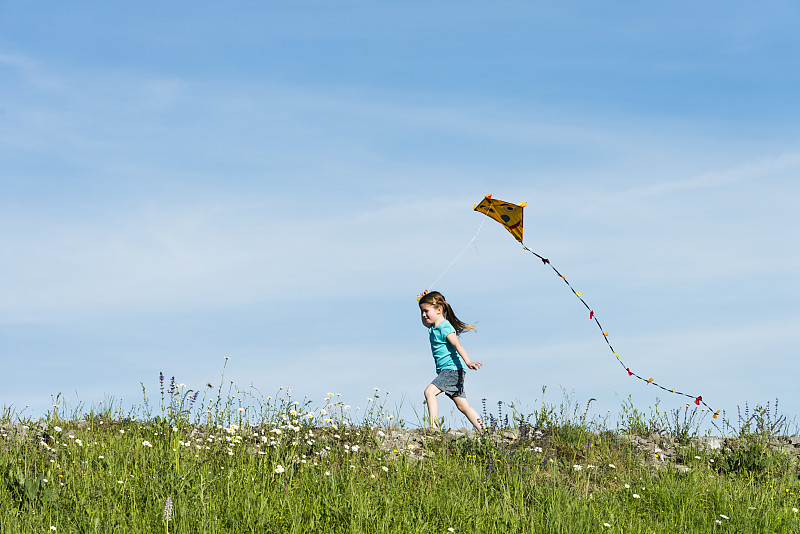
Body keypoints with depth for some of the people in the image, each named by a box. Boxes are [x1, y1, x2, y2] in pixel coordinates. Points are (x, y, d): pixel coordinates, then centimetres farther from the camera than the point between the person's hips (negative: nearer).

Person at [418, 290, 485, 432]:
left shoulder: (445, 328, -15)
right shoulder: (433, 327, 13)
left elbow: (457, 345, -28)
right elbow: (425, 322, 36)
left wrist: (468, 362, -42)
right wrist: (424, 300, 20)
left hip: (453, 368, -10)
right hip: (445, 371, 10)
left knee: (429, 391, -24)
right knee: (463, 406, 9)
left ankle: (433, 427, -29)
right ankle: (483, 432, 12)